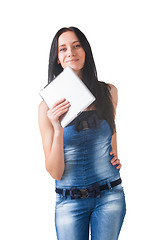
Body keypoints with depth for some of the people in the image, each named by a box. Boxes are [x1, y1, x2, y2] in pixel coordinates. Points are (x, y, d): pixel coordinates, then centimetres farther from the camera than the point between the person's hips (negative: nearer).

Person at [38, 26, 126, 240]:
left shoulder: (108, 92, 0)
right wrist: (58, 130, -24)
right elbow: (55, 172, -11)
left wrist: (115, 154, 11)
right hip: (69, 200, -2)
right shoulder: (49, 105, -8)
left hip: (109, 196, 2)